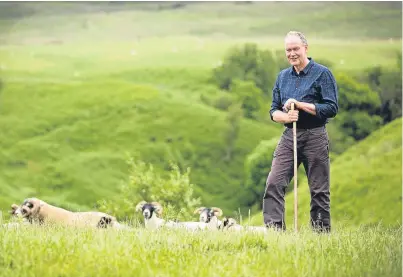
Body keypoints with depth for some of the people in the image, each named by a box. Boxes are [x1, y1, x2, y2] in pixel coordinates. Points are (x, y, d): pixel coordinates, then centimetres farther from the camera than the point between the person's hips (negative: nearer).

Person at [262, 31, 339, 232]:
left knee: (319, 190, 1)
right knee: (274, 183, -8)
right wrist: (285, 117, -9)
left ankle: (322, 234, 9)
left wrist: (300, 104, -16)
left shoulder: (322, 74, -3)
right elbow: (274, 110, 15)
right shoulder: (283, 76, 14)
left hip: (315, 138, -5)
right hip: (288, 137, 5)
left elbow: (331, 108, -10)